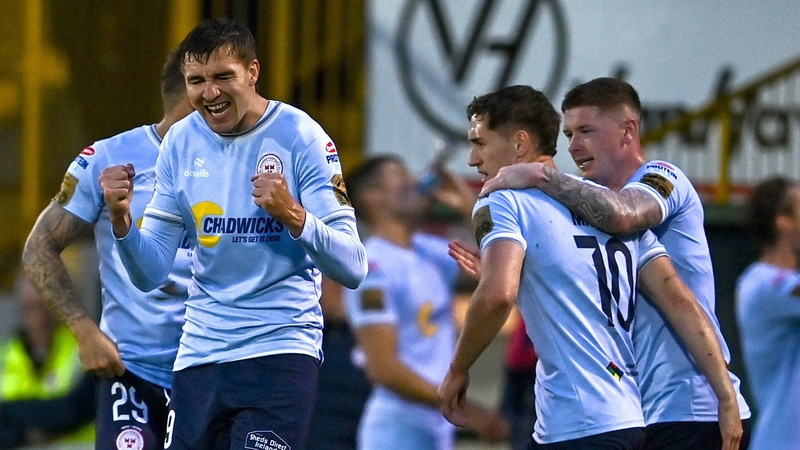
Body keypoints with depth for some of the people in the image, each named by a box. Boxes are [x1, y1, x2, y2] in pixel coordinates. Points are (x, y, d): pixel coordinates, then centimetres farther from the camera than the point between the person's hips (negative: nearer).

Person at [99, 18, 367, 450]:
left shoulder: (300, 136, -9)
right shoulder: (181, 142, 4)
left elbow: (353, 268, -14)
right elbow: (150, 273, 6)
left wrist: (292, 215, -30)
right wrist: (120, 218, -13)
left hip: (280, 349, -5)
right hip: (198, 354, 5)